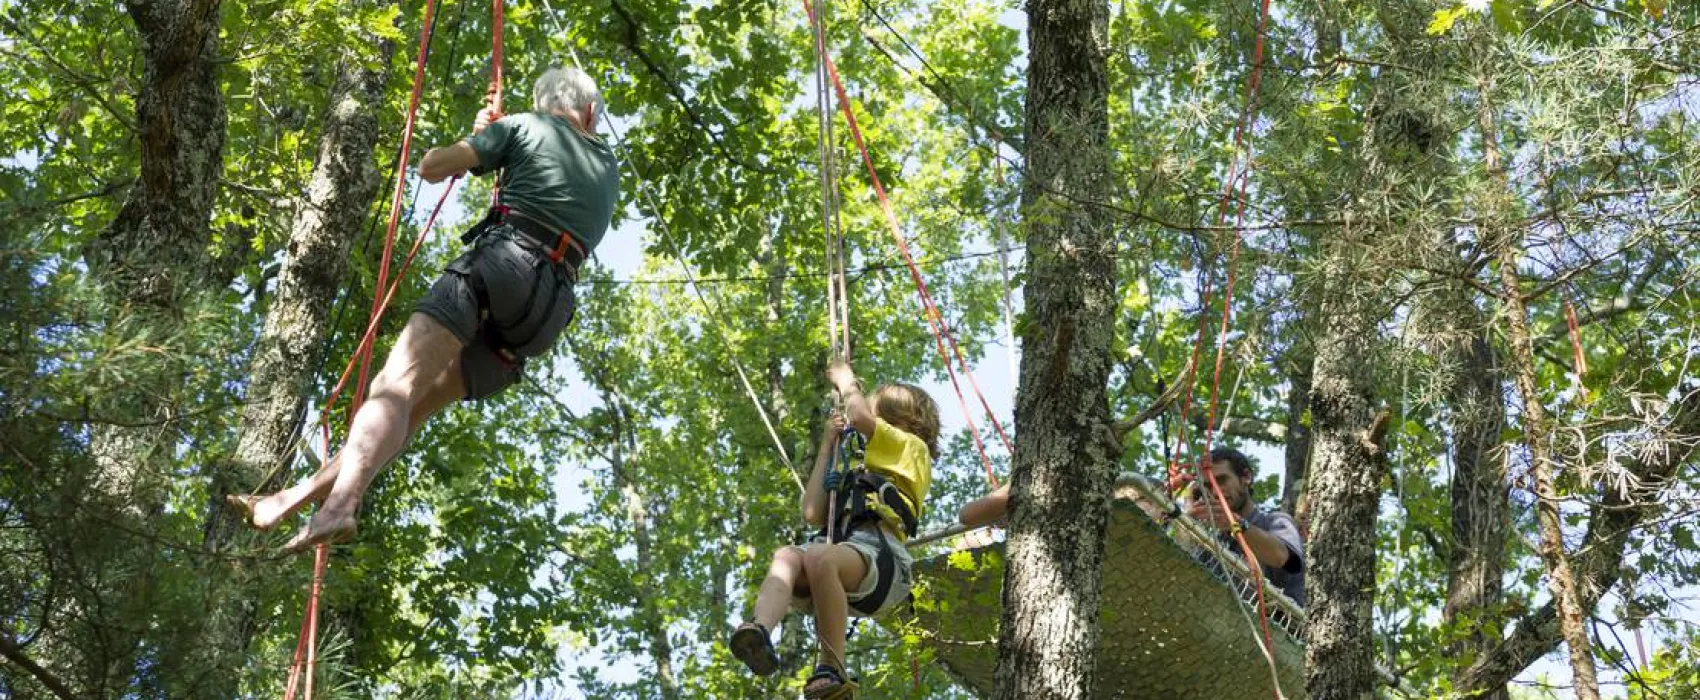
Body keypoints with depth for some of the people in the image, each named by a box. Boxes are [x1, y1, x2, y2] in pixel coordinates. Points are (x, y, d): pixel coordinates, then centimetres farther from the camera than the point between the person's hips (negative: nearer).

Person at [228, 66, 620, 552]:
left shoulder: (524, 127, 13)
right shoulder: (609, 170, 28)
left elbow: (431, 168, 13)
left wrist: (478, 139, 33)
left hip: (501, 262, -6)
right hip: (548, 313, 6)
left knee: (396, 386, -22)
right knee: (417, 405, 7)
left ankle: (340, 503, -45)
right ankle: (297, 496, 3)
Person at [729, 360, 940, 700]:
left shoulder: (912, 448, 22)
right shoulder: (859, 476, 43)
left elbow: (860, 416, 4)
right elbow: (813, 513, 30)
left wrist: (846, 381, 25)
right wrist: (828, 446, 34)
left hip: (879, 551, -6)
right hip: (842, 549, 6)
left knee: (819, 557, -38)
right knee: (787, 556, -28)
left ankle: (833, 671, -38)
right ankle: (760, 631, -58)